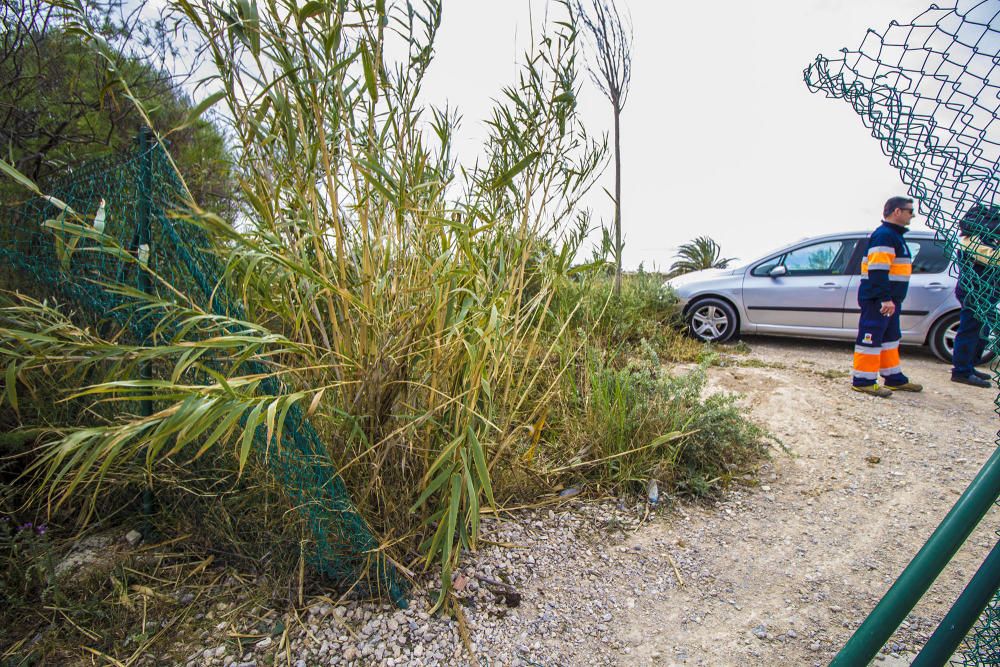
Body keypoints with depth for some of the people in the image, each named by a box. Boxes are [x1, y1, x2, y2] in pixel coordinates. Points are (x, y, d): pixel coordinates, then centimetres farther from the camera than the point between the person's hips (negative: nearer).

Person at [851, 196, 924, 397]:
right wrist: (886, 298, -27)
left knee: (890, 339, 16)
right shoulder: (884, 235, -14)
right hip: (878, 299, -11)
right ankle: (863, 381, -2)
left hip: (889, 299, 11)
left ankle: (894, 378, 26)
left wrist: (892, 299, 23)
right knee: (871, 339, -7)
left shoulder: (894, 235, 20)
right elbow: (878, 270, -23)